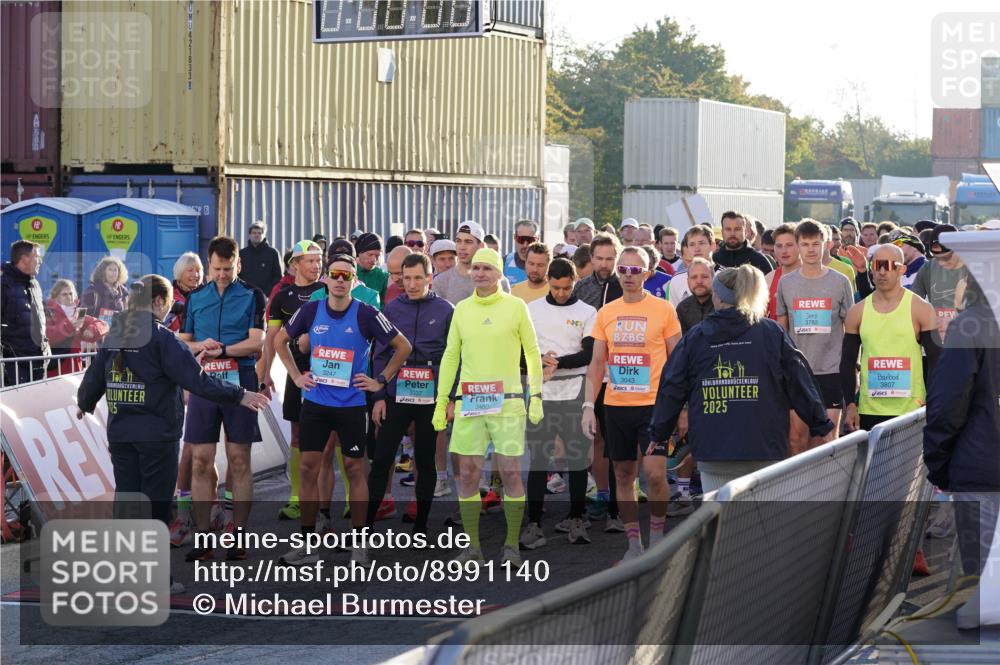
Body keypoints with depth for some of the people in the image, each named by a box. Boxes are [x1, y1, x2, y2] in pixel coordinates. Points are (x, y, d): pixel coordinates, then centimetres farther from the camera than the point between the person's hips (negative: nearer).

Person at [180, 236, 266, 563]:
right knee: (200, 461, 0)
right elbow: (182, 342, 14)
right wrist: (199, 346, -7)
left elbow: (256, 342, -7)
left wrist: (219, 350, -14)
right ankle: (202, 536, 5)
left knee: (239, 461, 1)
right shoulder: (196, 297, 11)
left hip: (240, 380, -3)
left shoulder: (252, 296, 1)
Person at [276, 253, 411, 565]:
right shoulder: (311, 310, 0)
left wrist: (381, 381, -3)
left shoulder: (366, 315, -9)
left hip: (352, 404, -3)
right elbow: (280, 340, 15)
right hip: (315, 402, 3)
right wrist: (296, 375, 8)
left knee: (355, 469, 2)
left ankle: (359, 545, 11)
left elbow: (403, 347, 0)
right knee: (308, 467, 2)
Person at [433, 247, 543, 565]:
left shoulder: (516, 307, 1)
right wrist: (441, 403, 10)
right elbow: (450, 356, 14)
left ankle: (512, 546, 7)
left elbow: (532, 353, 6)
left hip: (507, 402, -3)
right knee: (467, 474, 1)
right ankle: (473, 548, 10)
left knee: (510, 472, -4)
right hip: (468, 404, 3)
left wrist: (536, 397, 1)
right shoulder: (462, 309, 10)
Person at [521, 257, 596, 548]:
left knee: (578, 457, 3)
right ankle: (533, 525, -2)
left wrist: (558, 362, -17)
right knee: (537, 459, -2)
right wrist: (541, 360, -12)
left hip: (575, 393, 0)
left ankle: (576, 519, 15)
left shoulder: (586, 313, 4)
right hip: (541, 393, 1)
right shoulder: (531, 310, 8)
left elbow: (589, 354, -4)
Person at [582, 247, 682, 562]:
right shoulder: (606, 313, 8)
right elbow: (597, 363, 11)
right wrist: (588, 406, 3)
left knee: (654, 471, -13)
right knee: (623, 474, 8)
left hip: (654, 404, -4)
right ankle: (633, 541, 17)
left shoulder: (663, 309, -2)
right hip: (616, 406, 4)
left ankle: (657, 533, 6)